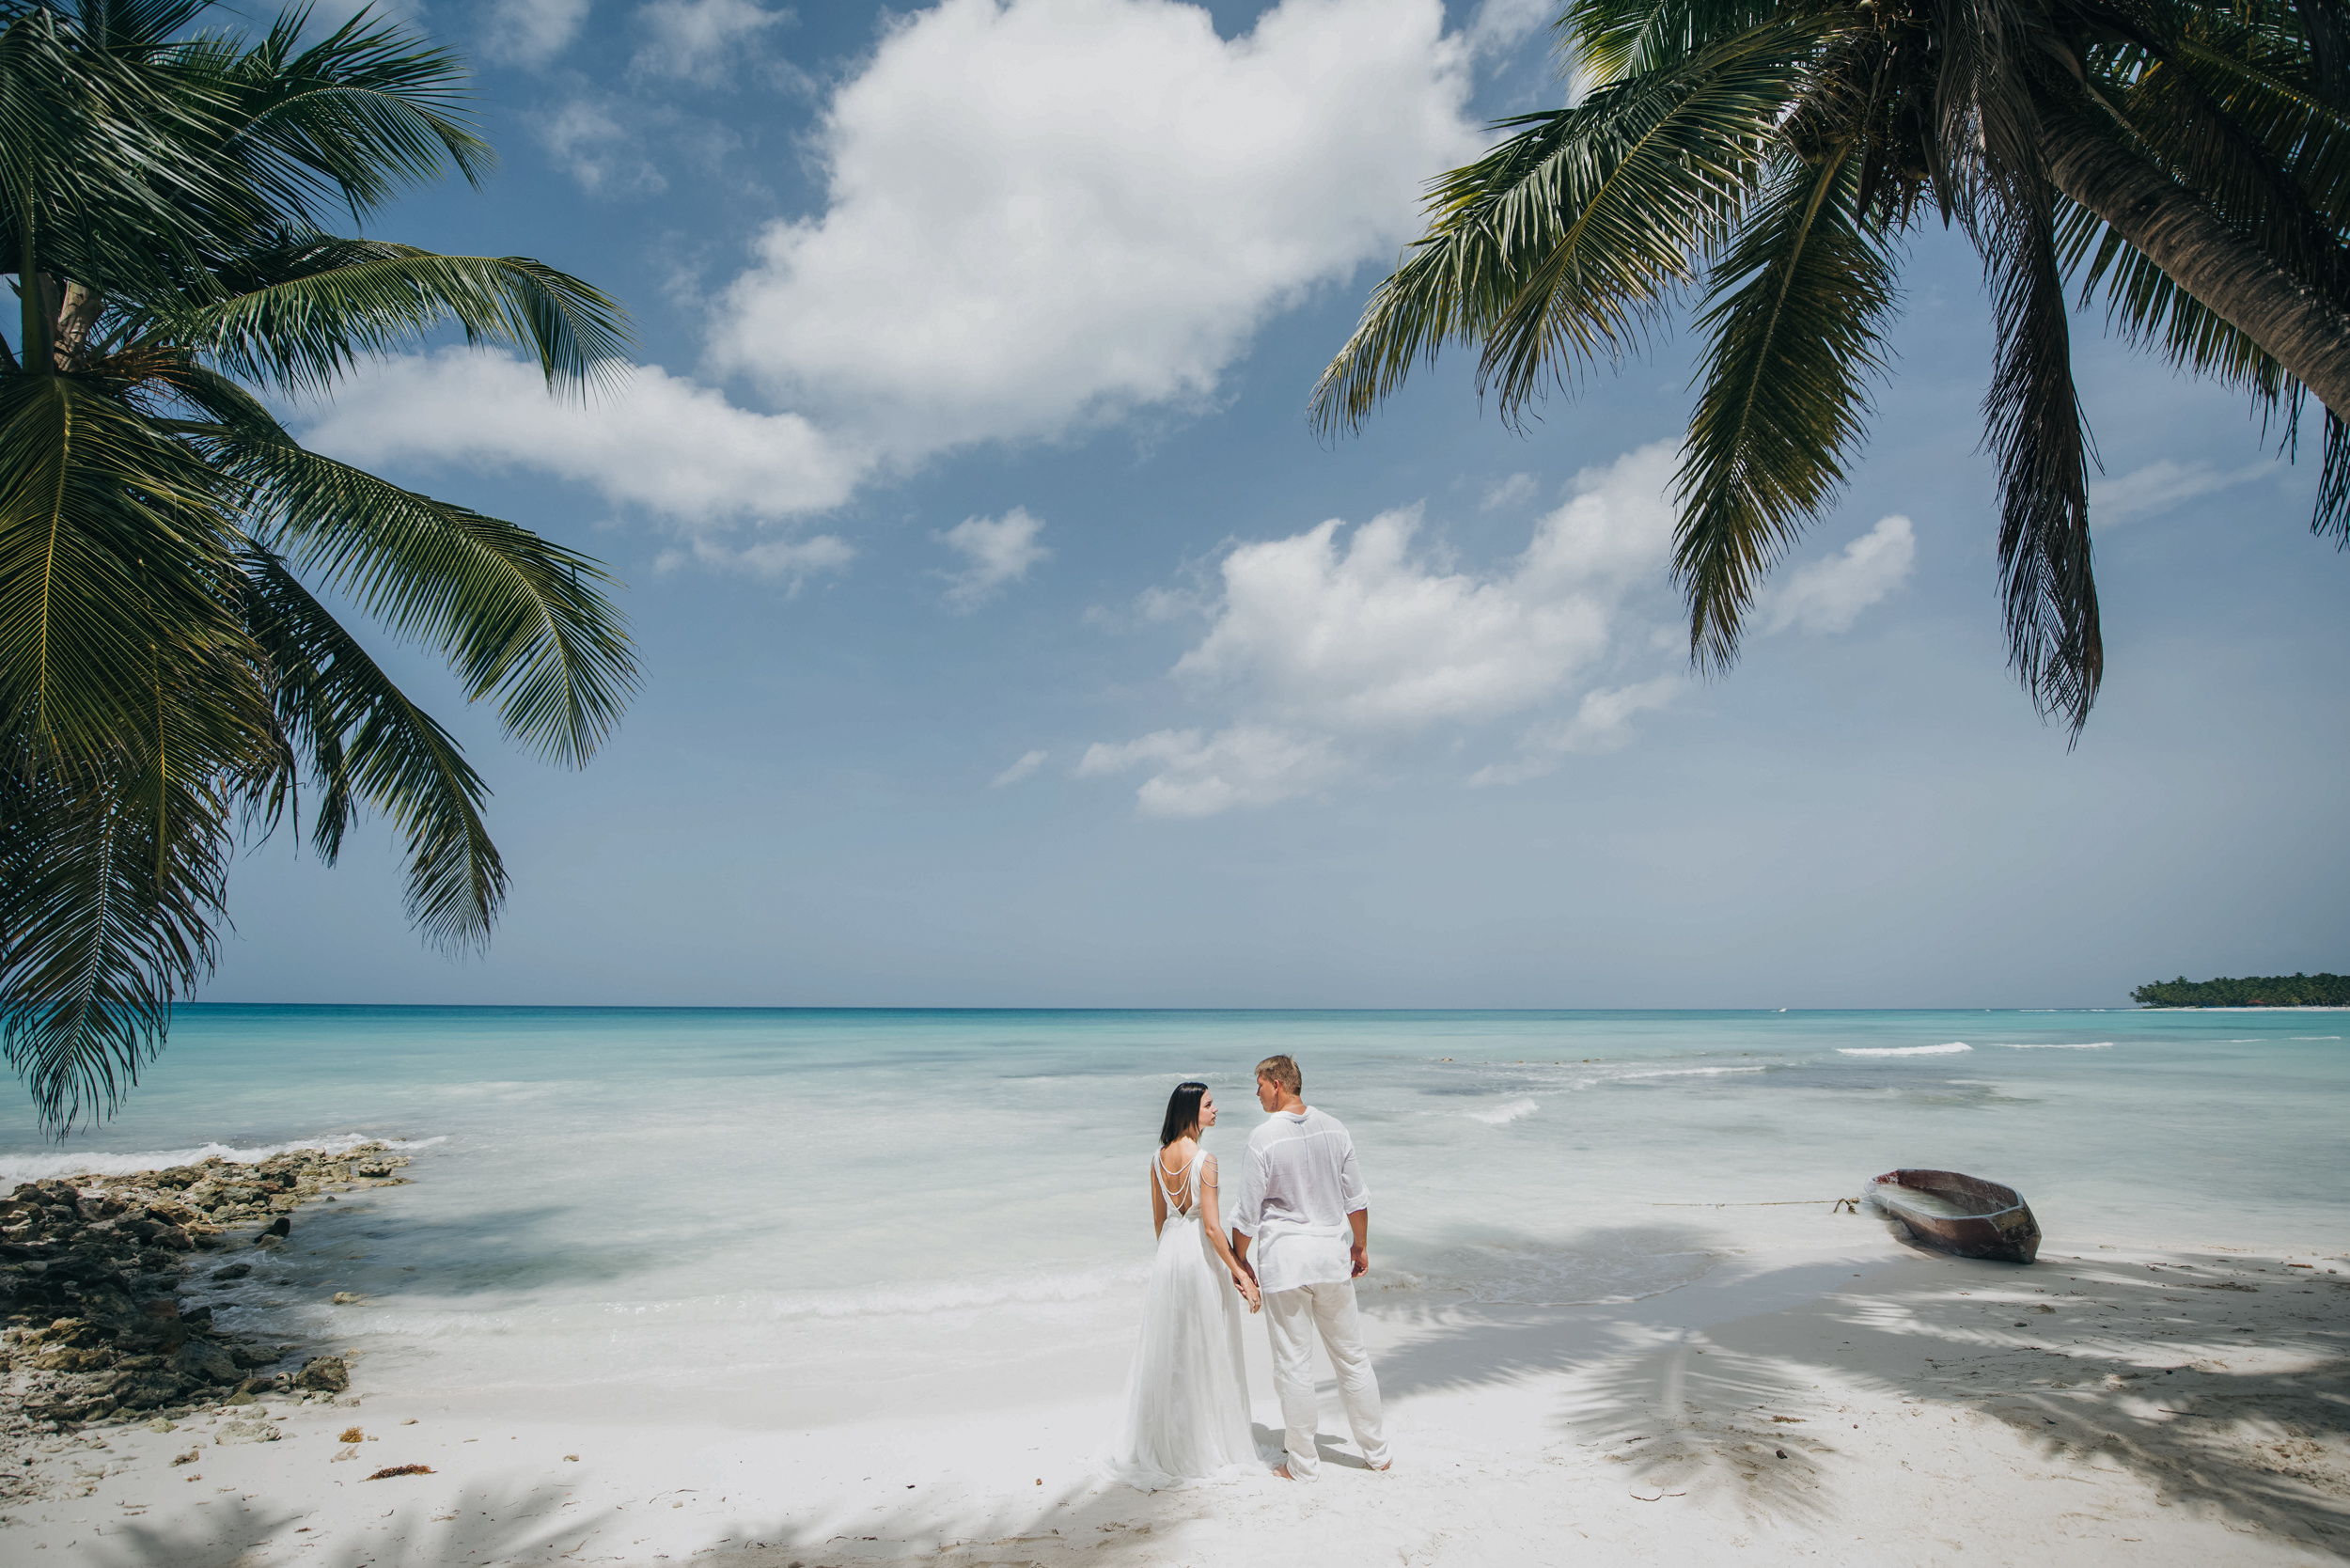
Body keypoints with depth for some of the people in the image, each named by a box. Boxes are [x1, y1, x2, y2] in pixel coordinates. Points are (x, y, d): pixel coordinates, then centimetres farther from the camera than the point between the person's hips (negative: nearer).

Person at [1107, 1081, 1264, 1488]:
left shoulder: (1158, 1159, 2)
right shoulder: (1204, 1160, -19)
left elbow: (1158, 1220, 10)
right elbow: (1212, 1227, -19)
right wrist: (1240, 1274, -14)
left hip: (1169, 1255, 6)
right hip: (1202, 1257, -6)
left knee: (1168, 1350, 15)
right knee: (1207, 1352, 8)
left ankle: (1166, 1443, 26)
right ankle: (1211, 1443, 20)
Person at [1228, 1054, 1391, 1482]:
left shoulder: (1264, 1138, -14)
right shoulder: (1334, 1128, 0)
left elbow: (1248, 1211, -10)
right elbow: (1356, 1197, 8)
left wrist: (1240, 1260, 4)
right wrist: (1361, 1245, 20)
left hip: (1284, 1258, -4)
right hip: (1331, 1253, 5)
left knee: (1294, 1363, 6)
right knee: (1351, 1355, 16)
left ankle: (1303, 1464, 17)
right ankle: (1376, 1451, 27)